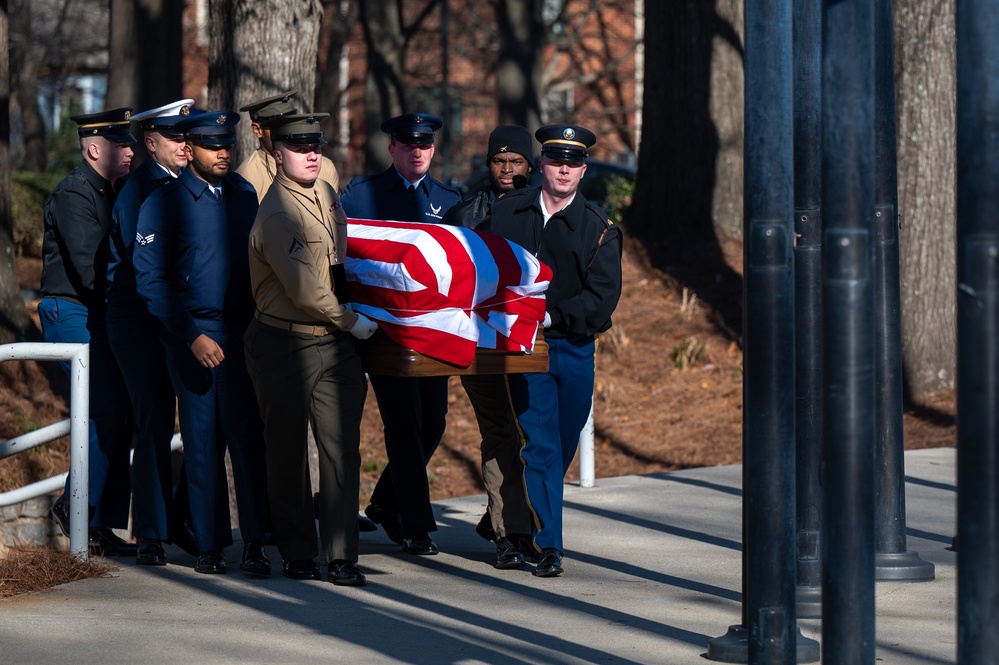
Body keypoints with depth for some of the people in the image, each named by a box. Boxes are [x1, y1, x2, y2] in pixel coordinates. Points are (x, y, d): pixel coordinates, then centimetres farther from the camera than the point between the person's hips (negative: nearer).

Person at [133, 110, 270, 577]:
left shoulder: (246, 196, 11)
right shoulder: (163, 203, -1)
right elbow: (151, 280, -4)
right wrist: (193, 336, -11)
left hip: (243, 332, 2)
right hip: (191, 333, -2)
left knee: (248, 434, -4)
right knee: (203, 440, 2)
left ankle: (254, 544, -1)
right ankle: (209, 544, 11)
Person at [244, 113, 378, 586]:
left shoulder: (326, 193, 10)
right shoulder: (277, 214, -16)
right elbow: (305, 290, -20)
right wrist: (353, 321, -9)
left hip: (336, 343, 6)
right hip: (286, 347, -6)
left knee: (342, 448, -1)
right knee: (289, 451, 5)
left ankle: (342, 556, 0)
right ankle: (297, 553, 16)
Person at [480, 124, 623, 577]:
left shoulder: (598, 229, 0)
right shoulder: (506, 213, 5)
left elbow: (601, 298, -7)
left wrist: (550, 315, -16)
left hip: (574, 348, 1)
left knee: (563, 447, 10)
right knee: (541, 446, -9)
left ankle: (527, 530, 31)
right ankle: (549, 546, -8)